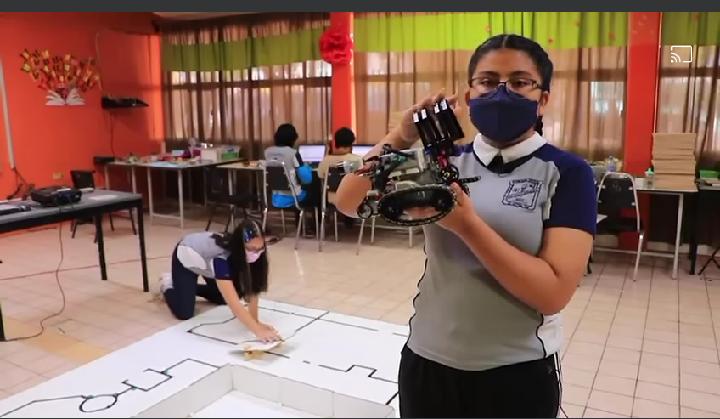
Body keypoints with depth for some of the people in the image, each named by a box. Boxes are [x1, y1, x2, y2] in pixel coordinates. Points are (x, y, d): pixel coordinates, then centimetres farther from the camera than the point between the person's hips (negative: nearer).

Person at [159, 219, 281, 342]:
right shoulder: (221, 258, -46)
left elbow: (252, 288, -23)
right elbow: (234, 304, -50)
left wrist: (255, 321, -29)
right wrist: (258, 331, -55)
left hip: (206, 261, 6)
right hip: (186, 256, -6)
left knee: (222, 298, 15)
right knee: (185, 314, -11)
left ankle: (189, 286, 35)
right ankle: (167, 285, 17)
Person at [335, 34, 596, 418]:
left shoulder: (566, 173, -9)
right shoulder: (444, 161, -1)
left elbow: (553, 293, -18)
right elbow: (347, 202, -6)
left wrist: (467, 224, -26)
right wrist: (400, 138, -18)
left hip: (517, 374, -2)